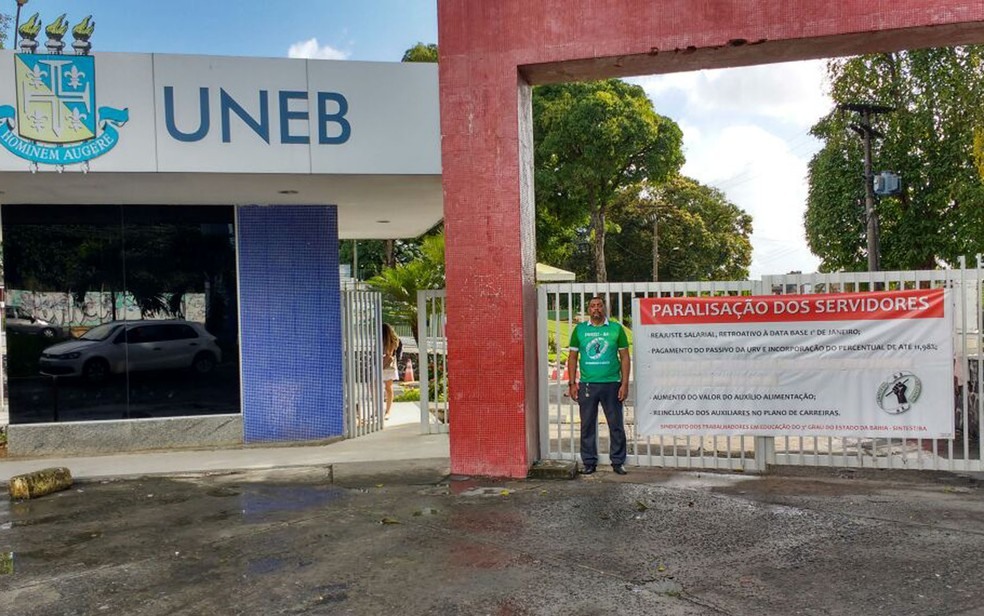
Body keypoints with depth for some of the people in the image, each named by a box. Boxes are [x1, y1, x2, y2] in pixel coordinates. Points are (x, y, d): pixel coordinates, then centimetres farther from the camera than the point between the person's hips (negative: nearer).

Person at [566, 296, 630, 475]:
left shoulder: (616, 329, 3)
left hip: (612, 384, -1)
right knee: (587, 425, 6)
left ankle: (618, 462, 17)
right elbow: (572, 357, 8)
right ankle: (589, 462, 18)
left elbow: (624, 357, 4)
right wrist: (572, 383, 1)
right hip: (587, 384, 1)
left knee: (616, 425, 5)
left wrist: (625, 383, -3)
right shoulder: (579, 329, 6)